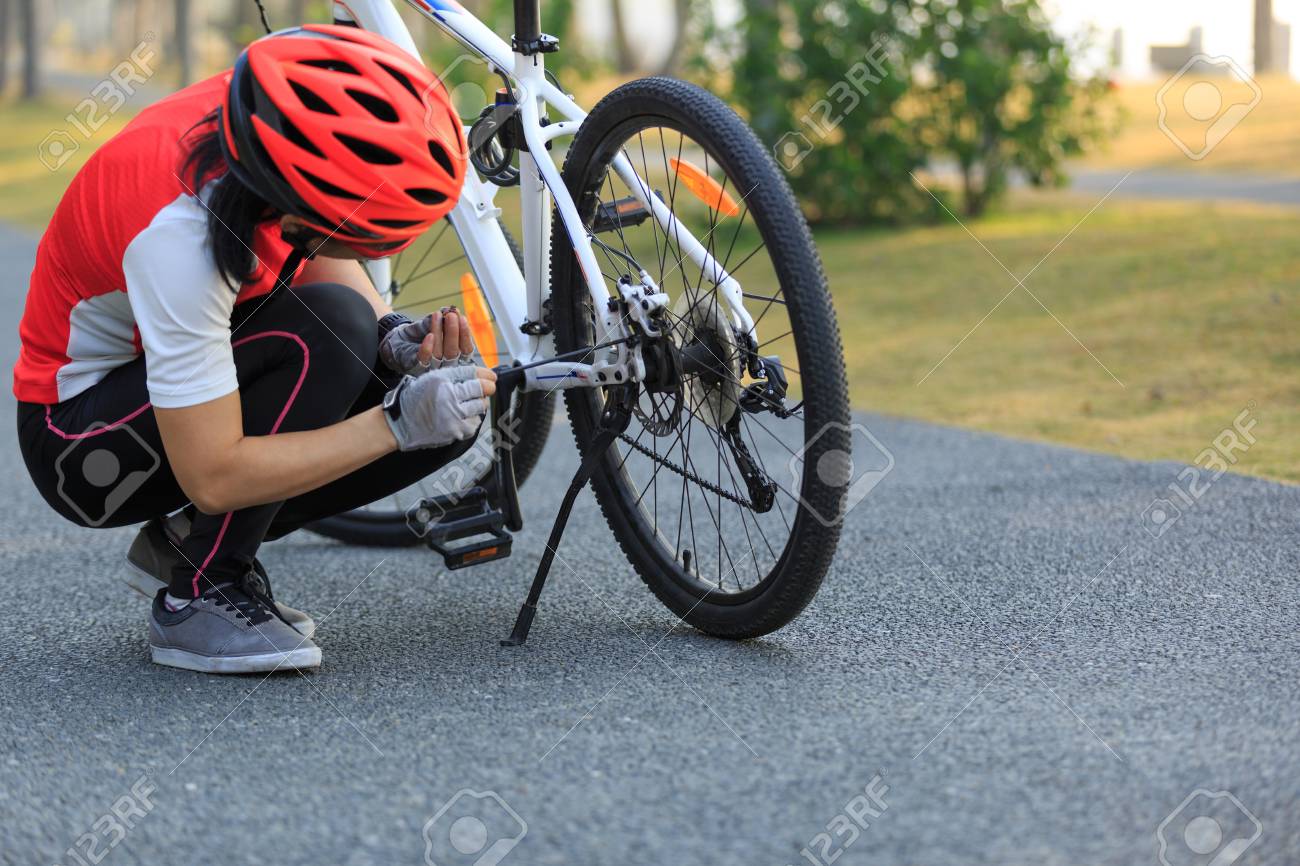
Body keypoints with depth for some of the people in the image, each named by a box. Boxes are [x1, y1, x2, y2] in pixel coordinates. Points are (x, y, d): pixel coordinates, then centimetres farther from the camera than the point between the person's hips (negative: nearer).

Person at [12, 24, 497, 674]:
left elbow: (325, 264, 3)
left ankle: (185, 542, 4)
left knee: (453, 406, -9)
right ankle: (198, 594, -16)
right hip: (78, 434, -8)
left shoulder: (271, 120, -17)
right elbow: (214, 477, -34)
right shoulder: (179, 234, -37)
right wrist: (397, 423, -30)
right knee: (326, 330, -32)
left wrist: (397, 339, -17)